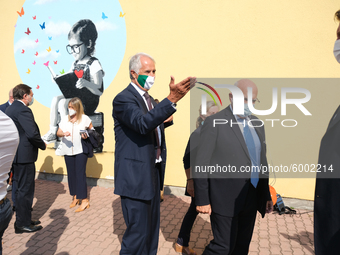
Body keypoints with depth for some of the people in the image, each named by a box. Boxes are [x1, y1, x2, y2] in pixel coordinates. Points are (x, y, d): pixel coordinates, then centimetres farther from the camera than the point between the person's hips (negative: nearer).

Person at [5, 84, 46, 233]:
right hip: (24, 156, -10)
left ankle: (21, 220, 31)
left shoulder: (9, 109, 13)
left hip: (15, 155, 10)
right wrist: (42, 145, -8)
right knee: (25, 190, 1)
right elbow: (33, 133, -25)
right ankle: (23, 224, 12)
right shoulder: (23, 110, -18)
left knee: (20, 189, 19)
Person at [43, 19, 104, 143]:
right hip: (75, 98, 8)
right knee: (56, 99, -10)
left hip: (88, 103, -8)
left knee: (63, 103, -24)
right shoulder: (75, 64, 12)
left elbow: (99, 91, -21)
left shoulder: (94, 64, -13)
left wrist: (86, 83, -37)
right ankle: (53, 131, -2)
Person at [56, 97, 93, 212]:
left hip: (81, 151, -4)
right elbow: (58, 132, 2)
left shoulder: (85, 118, -3)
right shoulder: (65, 119, 7)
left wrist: (87, 135, -14)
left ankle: (84, 200, 0)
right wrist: (63, 134, -20)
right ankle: (75, 197, 23)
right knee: (71, 174, 10)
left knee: (80, 174, -5)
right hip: (68, 151, 5)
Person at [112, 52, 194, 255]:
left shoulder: (150, 99, 14)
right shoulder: (123, 99, -15)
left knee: (152, 229, 20)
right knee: (138, 232, 0)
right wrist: (172, 100, -40)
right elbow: (142, 123, -33)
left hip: (153, 173, 9)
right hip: (135, 176, -9)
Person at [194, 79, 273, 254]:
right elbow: (201, 165, -11)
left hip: (251, 199, 7)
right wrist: (202, 200, -12)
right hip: (225, 198, -6)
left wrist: (266, 195, 13)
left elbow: (262, 162, 15)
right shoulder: (214, 122, -11)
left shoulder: (257, 124, 11)